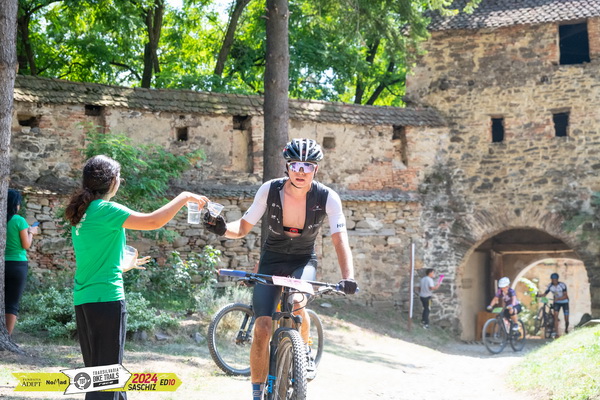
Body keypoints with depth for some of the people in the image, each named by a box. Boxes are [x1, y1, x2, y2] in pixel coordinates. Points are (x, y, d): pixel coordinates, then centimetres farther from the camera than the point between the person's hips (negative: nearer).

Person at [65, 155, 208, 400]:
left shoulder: (81, 213, 14)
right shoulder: (105, 209, -12)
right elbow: (153, 221, -22)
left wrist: (125, 266, 35)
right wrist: (184, 197, -9)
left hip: (82, 299, 9)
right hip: (106, 297, -9)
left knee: (99, 369, 16)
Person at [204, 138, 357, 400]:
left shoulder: (327, 198, -20)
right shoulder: (269, 190, -19)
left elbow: (340, 240, -25)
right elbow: (243, 228, -12)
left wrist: (348, 278, -40)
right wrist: (223, 229, -34)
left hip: (303, 260, -1)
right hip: (272, 260, 1)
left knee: (296, 302, -33)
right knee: (262, 327, -11)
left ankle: (304, 349, -1)